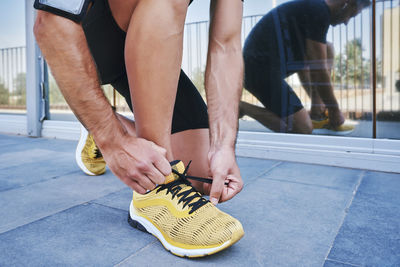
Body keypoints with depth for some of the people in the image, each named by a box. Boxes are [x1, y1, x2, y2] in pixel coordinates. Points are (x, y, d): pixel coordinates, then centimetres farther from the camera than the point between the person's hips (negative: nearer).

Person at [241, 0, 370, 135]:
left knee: (327, 50, 15)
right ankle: (241, 107, -5)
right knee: (304, 129, -11)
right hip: (262, 70, -10)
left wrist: (317, 102, 28)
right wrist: (335, 110, 0)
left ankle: (317, 114, 11)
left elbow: (302, 63, 25)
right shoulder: (320, 12, -11)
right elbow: (318, 70, -12)